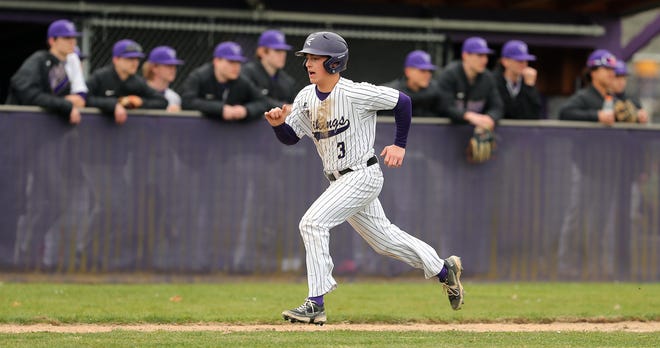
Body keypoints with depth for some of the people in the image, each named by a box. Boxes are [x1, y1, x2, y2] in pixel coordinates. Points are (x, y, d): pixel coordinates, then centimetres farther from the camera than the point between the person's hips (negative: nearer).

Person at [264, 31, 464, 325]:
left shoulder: (354, 93, -18)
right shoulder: (306, 98, 2)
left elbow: (402, 101, -10)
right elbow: (290, 137, 7)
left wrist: (400, 144, -5)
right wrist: (279, 123, -15)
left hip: (363, 176, -8)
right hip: (340, 181, 8)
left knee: (313, 222, -21)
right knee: (384, 239, 18)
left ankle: (316, 304, -21)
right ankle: (444, 269, 36)